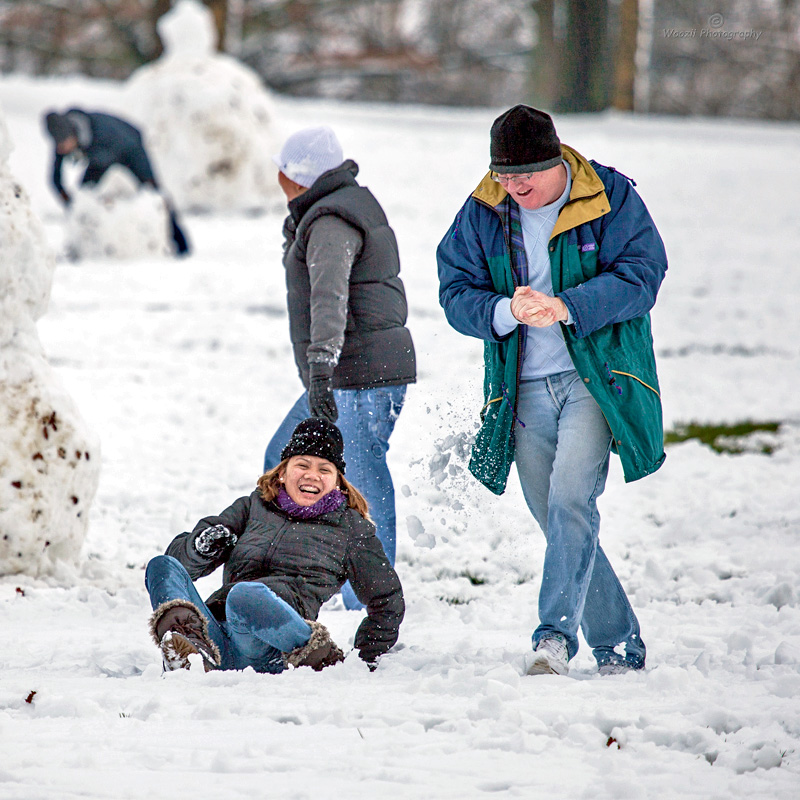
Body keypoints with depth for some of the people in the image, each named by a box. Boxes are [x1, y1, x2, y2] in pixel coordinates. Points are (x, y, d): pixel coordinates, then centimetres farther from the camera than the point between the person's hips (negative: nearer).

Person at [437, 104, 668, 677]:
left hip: (595, 377, -4)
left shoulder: (609, 197, -4)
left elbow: (640, 275, -11)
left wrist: (565, 307, -24)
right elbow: (456, 292, 1)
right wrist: (506, 311, -20)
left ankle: (557, 632, -27)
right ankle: (619, 647, 18)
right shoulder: (482, 213, 4)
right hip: (526, 390, 4)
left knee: (571, 499, -24)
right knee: (560, 523, 6)